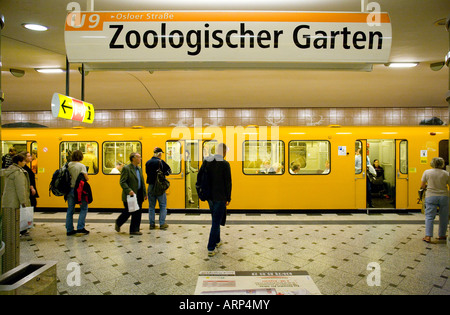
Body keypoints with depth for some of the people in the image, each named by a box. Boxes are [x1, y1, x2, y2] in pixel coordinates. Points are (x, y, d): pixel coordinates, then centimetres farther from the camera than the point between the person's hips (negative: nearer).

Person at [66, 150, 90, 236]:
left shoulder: (68, 165, 2)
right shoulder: (81, 166, -11)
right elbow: (86, 178, -13)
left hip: (69, 189, 5)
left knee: (70, 210, 12)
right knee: (84, 208, 9)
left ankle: (69, 230, 16)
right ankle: (80, 228, 3)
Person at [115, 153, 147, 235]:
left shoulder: (139, 169, 13)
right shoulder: (126, 168, -10)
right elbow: (122, 182, -15)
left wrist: (144, 193, 13)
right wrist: (129, 191, -26)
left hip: (139, 195, 7)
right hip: (130, 196, -7)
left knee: (138, 213, 6)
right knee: (127, 212, 3)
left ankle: (135, 229, 14)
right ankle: (118, 223, 29)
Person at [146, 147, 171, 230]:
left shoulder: (148, 163, 3)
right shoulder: (160, 162, -12)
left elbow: (147, 172, 13)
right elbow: (169, 170, -7)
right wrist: (163, 173, 5)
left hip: (151, 186, 4)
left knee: (151, 206, 12)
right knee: (163, 205, 6)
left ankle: (152, 224, 15)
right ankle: (162, 224, 6)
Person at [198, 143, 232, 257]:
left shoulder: (207, 161, 4)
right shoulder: (225, 164, -14)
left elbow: (199, 176, 6)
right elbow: (228, 182, -12)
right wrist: (228, 198, -3)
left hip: (209, 196, 6)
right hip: (220, 197, -6)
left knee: (215, 220, 22)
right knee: (216, 222, 0)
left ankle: (217, 241, 36)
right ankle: (211, 249, 3)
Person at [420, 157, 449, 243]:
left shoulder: (427, 172, -1)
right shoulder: (446, 173, 0)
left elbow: (423, 186, 2)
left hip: (431, 196, -1)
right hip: (443, 196, 1)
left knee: (429, 217, 0)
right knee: (443, 217, 14)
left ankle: (428, 236, -9)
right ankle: (442, 235, 24)